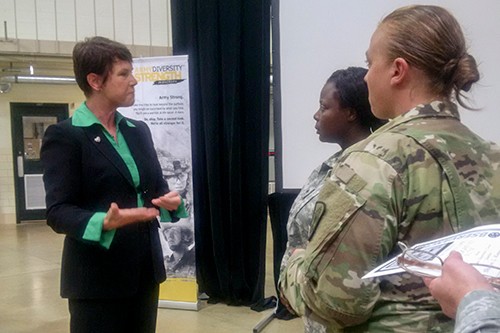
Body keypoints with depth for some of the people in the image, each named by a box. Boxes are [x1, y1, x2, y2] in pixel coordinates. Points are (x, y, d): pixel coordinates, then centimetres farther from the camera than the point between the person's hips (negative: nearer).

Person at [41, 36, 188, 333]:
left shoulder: (139, 131, 11)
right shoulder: (64, 136, -8)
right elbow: (58, 212, -14)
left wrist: (170, 201, -8)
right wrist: (104, 223, -32)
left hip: (146, 268, 6)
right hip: (98, 275, -6)